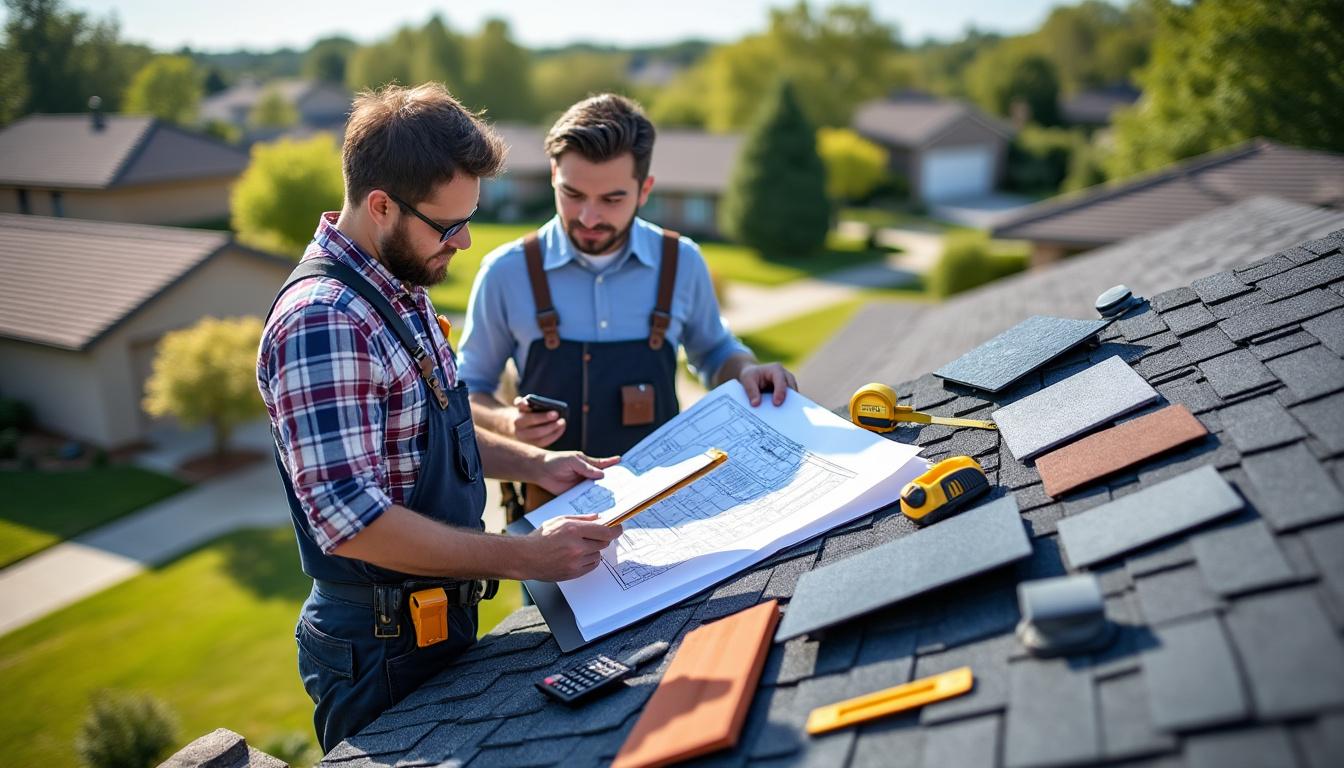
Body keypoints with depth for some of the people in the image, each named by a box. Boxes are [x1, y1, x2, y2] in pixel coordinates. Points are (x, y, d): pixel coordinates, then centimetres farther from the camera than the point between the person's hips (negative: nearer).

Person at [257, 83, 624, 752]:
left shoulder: (401, 289, 4)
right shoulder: (321, 324, -27)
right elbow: (351, 521, -31)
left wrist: (533, 464, 5)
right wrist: (524, 557, -28)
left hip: (442, 617, 9)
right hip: (380, 647, -9)